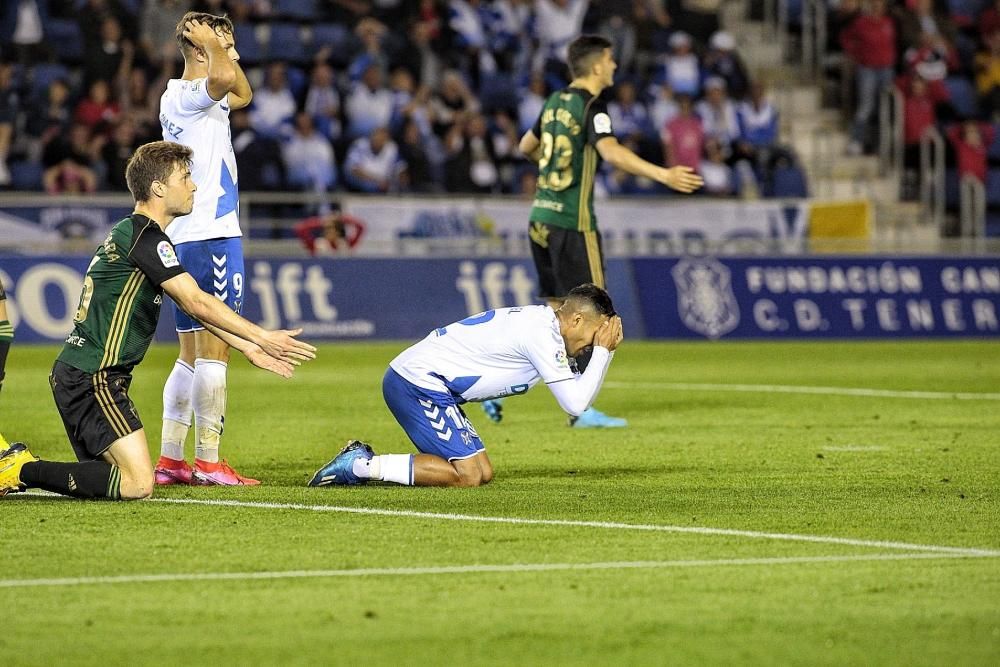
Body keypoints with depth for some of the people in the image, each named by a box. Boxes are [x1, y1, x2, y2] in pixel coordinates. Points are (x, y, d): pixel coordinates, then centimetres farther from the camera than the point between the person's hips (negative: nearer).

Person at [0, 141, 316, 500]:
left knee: (118, 478, 13)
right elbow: (197, 303, -15)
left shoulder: (130, 232, 19)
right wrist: (262, 337, -8)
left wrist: (248, 347, 19)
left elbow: (193, 306, 22)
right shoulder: (146, 237, -13)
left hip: (74, 374, 10)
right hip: (92, 379, -10)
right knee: (137, 485, -15)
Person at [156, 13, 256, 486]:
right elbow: (224, 78, -36)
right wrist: (212, 41, -16)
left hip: (186, 240, 10)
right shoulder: (189, 96, -12)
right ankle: (208, 463, -10)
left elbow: (242, 92, 34)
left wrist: (221, 45, 18)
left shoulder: (178, 98, 17)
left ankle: (170, 459, 14)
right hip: (211, 235, -10)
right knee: (213, 351, -9)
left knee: (191, 354, 13)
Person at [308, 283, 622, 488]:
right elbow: (576, 403, -16)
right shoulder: (543, 334, -15)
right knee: (468, 475, -15)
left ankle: (362, 460, 6)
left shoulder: (537, 319, 15)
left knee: (483, 472, 7)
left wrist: (604, 352, 10)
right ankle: (361, 465, -12)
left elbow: (571, 385, 23)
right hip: (418, 383, -10)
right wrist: (602, 351, -6)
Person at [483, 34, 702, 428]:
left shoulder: (556, 102, 13)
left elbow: (527, 146, 28)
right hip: (572, 222, -8)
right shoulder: (590, 107, -12)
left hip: (541, 218, 8)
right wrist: (662, 175, -35)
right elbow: (611, 151, -29)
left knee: (555, 310, 15)